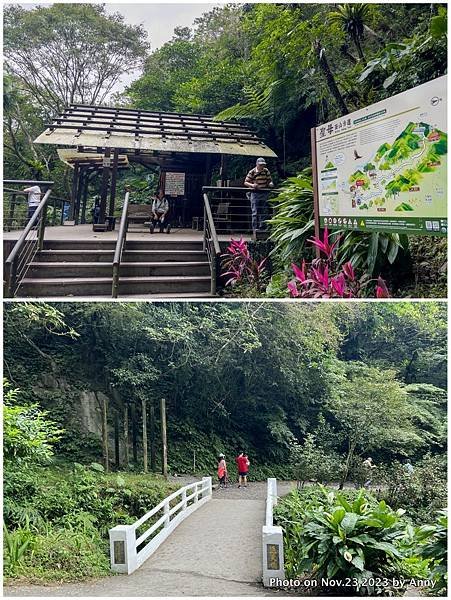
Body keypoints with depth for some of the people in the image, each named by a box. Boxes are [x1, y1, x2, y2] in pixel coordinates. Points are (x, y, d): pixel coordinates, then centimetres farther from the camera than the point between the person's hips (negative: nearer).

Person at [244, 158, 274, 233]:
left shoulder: (266, 171, 7)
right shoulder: (252, 172, -5)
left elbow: (269, 180, 16)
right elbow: (245, 182, -3)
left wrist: (270, 184, -8)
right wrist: (252, 185, -22)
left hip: (264, 193, 4)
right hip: (255, 193, -4)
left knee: (265, 212, 6)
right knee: (255, 212, -4)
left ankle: (262, 228, 14)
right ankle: (255, 228, 1)